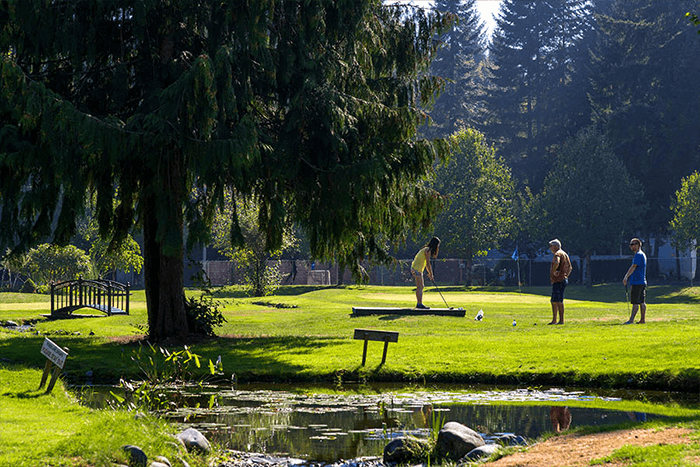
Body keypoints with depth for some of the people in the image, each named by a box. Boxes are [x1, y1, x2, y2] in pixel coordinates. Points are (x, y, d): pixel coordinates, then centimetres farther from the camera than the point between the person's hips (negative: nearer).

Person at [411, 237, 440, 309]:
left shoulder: (427, 250, 17)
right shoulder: (428, 250, -13)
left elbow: (426, 264, 19)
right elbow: (428, 263, -15)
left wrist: (430, 273, 15)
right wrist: (431, 273, -9)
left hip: (418, 269, 10)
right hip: (417, 269, -10)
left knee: (421, 287, 11)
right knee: (419, 287, -12)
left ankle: (419, 304, 13)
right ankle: (419, 304, -15)